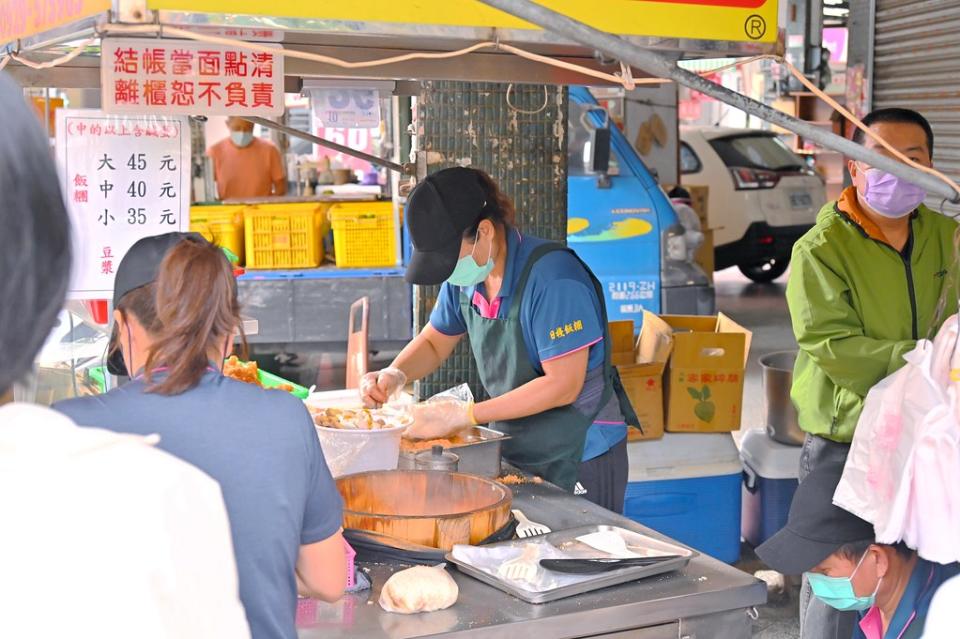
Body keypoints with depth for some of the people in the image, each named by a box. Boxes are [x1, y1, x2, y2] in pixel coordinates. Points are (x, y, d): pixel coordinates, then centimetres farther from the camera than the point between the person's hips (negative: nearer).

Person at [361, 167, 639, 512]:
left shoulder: (553, 279, -24)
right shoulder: (466, 276, -1)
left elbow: (563, 385, -25)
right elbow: (434, 343, 14)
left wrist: (465, 415, -25)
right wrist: (395, 375, -8)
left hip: (582, 460, -7)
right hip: (515, 452, 7)